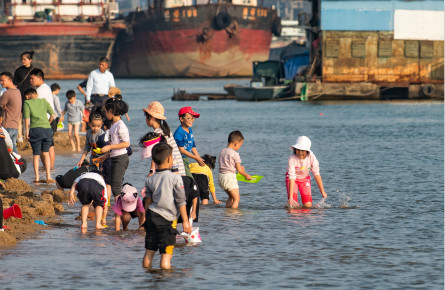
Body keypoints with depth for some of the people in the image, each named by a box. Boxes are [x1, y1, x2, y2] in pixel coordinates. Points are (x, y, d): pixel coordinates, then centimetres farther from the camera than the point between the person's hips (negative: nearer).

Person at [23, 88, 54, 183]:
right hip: (47, 129, 3)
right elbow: (52, 115, 10)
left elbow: (27, 117, -5)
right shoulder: (44, 101, 13)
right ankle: (48, 177, 3)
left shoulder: (27, 103, 4)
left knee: (35, 154, 5)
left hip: (35, 129, -3)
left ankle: (37, 177, 1)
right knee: (46, 153, 10)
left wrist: (26, 131, -3)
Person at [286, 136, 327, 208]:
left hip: (305, 178, 2)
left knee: (308, 206, -6)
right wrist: (290, 197, -36)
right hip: (292, 179, -2)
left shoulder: (311, 157, -26)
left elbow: (316, 174, -19)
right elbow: (292, 178, -34)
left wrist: (322, 191, -16)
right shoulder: (292, 159, -33)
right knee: (293, 205, -13)